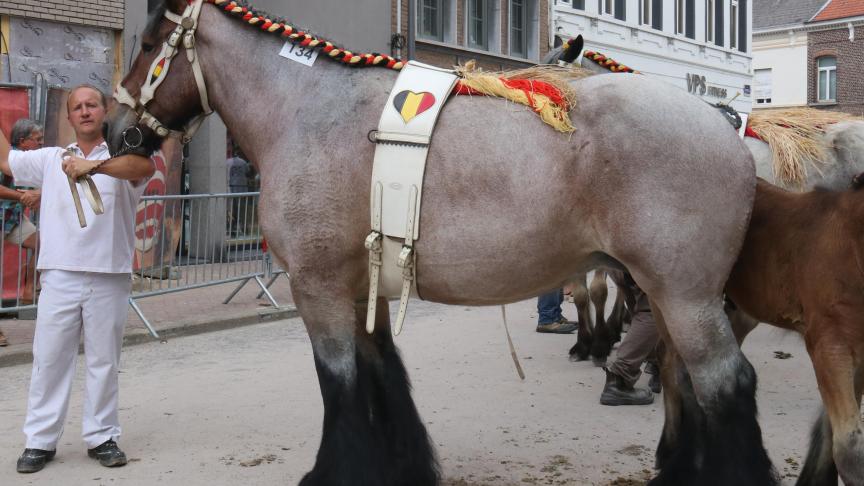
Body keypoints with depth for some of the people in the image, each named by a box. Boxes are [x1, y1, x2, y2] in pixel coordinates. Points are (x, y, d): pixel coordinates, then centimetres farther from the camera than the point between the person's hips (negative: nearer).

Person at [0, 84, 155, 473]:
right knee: (50, 358, 4)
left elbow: (144, 167, -22)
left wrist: (94, 165, -35)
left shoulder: (121, 156, 1)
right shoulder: (50, 158, 15)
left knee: (104, 360, 6)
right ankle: (40, 440, 13)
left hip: (108, 277, -2)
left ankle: (102, 436, 17)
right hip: (60, 276, 3)